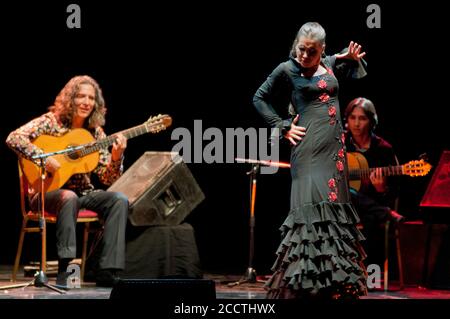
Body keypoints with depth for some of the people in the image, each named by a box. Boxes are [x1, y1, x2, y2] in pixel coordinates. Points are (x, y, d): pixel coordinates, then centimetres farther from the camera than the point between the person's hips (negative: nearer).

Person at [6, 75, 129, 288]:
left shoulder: (95, 132, 7)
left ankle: (108, 271, -23)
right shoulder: (52, 121, -6)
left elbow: (108, 179, 3)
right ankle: (65, 269, -36)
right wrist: (44, 158, -27)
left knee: (119, 200, -20)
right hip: (48, 191, -5)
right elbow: (14, 138, -20)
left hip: (83, 192, 5)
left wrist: (117, 156, -16)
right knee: (69, 198, -38)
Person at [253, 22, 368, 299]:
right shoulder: (287, 70, -1)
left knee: (335, 208, 6)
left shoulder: (331, 64, 13)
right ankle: (309, 280, -18)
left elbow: (355, 74, 33)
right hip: (309, 149, -6)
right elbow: (260, 99, 7)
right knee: (314, 208, -16)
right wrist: (284, 127, 0)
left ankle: (334, 282, 12)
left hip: (335, 148, 6)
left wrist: (353, 59, 10)